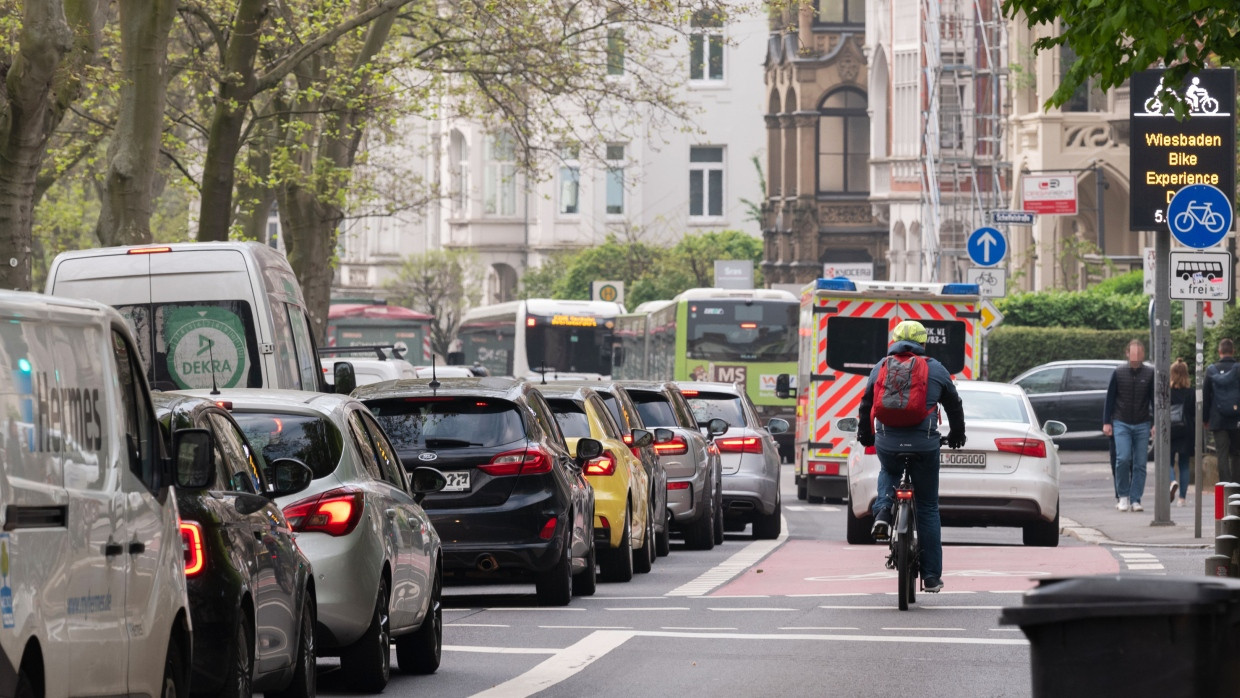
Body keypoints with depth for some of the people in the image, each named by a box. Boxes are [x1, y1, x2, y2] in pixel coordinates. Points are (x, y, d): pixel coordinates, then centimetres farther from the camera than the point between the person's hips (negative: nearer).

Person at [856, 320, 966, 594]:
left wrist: (865, 436, 35)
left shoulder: (881, 367, 9)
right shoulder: (935, 370, 6)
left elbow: (866, 405, 18)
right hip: (924, 445, -1)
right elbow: (954, 405, 18)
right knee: (928, 509, 10)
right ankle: (931, 576, 10)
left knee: (888, 473, 37)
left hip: (887, 444, 1)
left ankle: (883, 512, 8)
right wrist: (956, 435, 35)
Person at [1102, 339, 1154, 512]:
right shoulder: (1119, 373, 3)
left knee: (1140, 464, 0)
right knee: (1123, 459, -12)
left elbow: (1155, 399, 7)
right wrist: (1107, 422, 4)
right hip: (1121, 424, -1)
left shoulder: (1150, 374, 3)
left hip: (1142, 425, 1)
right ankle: (1124, 496, 3)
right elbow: (1110, 398, 8)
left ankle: (1135, 499, 5)